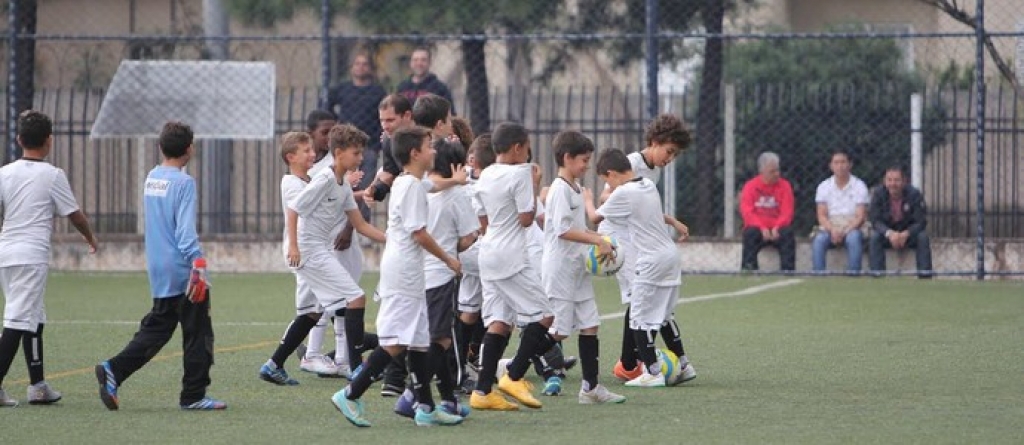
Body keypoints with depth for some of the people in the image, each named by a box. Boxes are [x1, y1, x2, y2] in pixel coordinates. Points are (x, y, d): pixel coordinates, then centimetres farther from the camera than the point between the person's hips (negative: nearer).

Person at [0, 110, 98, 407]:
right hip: (32, 254, -6)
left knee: (34, 319, 17)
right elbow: (74, 215, 1)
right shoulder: (52, 175, -6)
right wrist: (90, 237, 20)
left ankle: (37, 385, 20)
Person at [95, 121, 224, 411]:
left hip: (159, 273, 8)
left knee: (155, 329, 14)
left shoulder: (151, 179, 10)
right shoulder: (183, 183, -14)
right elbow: (186, 231, -21)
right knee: (197, 333, 2)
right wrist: (198, 266, -23)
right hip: (182, 272, -8)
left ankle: (114, 370, -2)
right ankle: (193, 395, 6)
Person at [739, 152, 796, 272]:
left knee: (788, 233, -31)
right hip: (757, 228, -1)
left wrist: (777, 228, -21)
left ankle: (788, 271, -33)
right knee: (750, 233, -33)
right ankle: (748, 270, -35)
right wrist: (762, 228, -22)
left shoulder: (784, 186, 6)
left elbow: (787, 213, -2)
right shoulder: (750, 186, 4)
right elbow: (747, 212, -7)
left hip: (777, 231, 1)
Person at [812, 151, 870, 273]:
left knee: (854, 238, -36)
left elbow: (860, 216, -4)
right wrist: (832, 230, -19)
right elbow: (821, 215, 2)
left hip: (852, 227, -1)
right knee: (819, 239, -32)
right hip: (830, 226, 1)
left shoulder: (859, 186, 3)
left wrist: (844, 232, -20)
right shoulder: (824, 186, 9)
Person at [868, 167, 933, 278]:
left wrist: (905, 234, -37)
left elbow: (921, 222, -19)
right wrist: (889, 233, -37)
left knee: (923, 237, -30)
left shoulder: (914, 194, -17)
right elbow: (875, 221, -17)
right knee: (874, 237, -30)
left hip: (908, 234, 0)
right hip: (886, 232, 0)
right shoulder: (878, 194, -13)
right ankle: (877, 276, -33)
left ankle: (925, 276, -29)